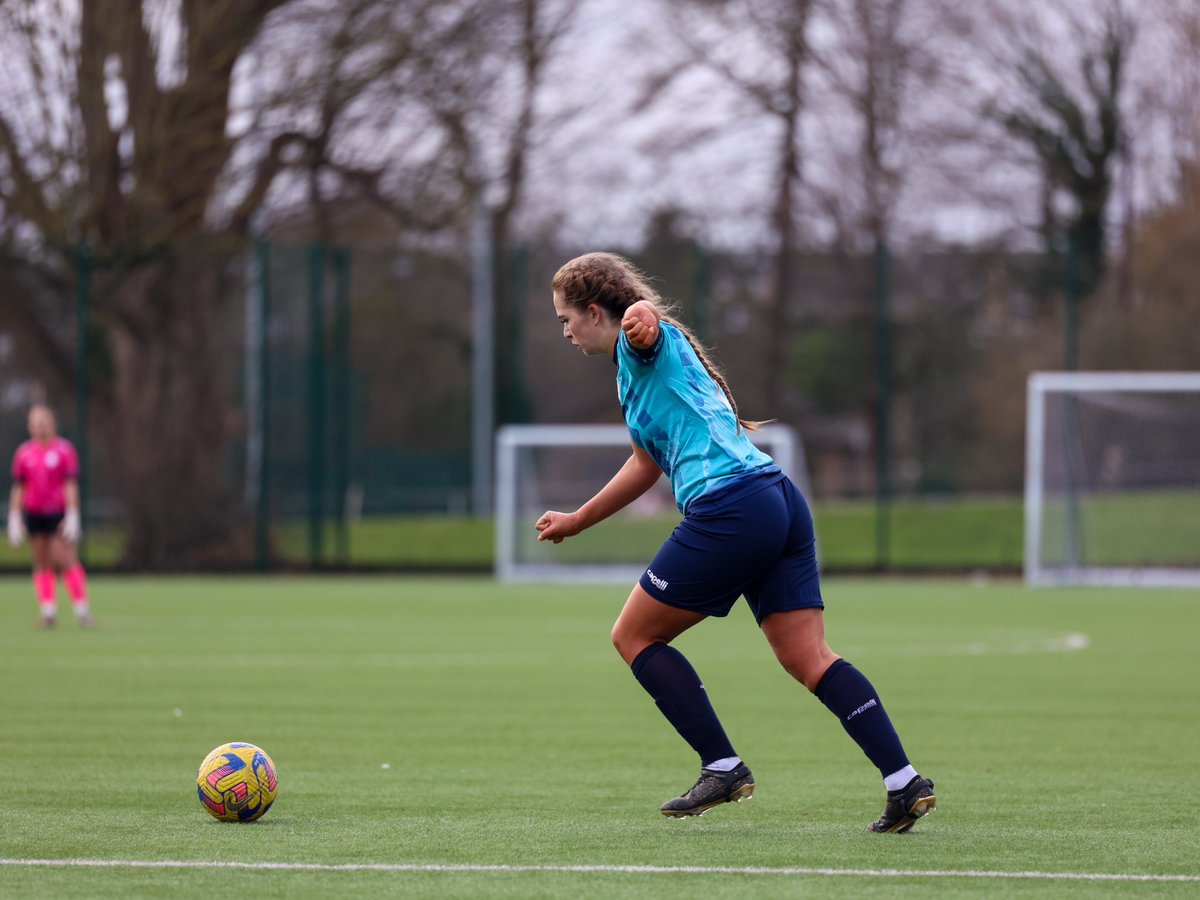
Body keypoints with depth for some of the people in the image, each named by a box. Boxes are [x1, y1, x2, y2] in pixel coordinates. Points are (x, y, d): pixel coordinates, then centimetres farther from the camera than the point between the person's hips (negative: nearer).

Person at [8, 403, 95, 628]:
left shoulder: (64, 450, -1)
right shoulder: (23, 453, 7)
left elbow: (71, 485, -3)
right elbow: (18, 488, 11)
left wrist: (72, 516, -9)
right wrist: (14, 518, 6)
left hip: (59, 514, -3)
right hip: (34, 515, 3)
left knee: (66, 559, -12)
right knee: (42, 564, 4)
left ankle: (82, 608, -8)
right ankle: (48, 610, 6)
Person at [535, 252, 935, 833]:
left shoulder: (643, 347, 0)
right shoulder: (635, 369, 29)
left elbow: (649, 324, -27)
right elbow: (647, 463, 43)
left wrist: (642, 320, -53)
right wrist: (577, 521, 54)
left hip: (730, 511, -9)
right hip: (781, 500, 9)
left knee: (634, 636, 6)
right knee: (810, 659, 0)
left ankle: (723, 767, 1)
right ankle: (904, 781, -12)